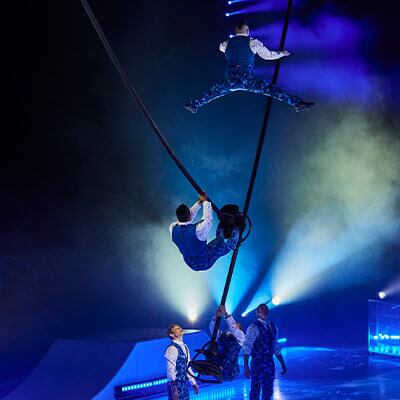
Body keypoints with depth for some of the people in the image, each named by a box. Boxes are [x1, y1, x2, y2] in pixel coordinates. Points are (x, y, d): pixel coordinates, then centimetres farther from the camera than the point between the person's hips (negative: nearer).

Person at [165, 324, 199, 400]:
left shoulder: (184, 347, 13)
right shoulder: (172, 349, -15)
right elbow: (170, 370, -20)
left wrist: (194, 383, 20)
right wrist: (174, 390, -23)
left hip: (184, 385, 9)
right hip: (176, 385, -9)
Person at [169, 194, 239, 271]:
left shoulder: (172, 228, -20)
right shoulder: (198, 230, -36)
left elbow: (185, 217, -1)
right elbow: (208, 219, -15)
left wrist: (199, 203, 5)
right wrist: (205, 202, -2)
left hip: (190, 264, 5)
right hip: (205, 263, -5)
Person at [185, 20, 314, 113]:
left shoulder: (227, 43, 6)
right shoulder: (252, 42, -3)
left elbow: (221, 47, 31)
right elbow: (268, 55, 4)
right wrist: (282, 53, 21)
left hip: (230, 80, 3)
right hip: (248, 80, -3)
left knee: (212, 93, 23)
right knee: (272, 90, -1)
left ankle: (193, 105, 33)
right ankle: (297, 103, -4)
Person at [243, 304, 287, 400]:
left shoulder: (273, 327, 11)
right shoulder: (253, 328, -10)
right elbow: (246, 348, -16)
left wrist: (283, 364, 18)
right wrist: (246, 367, -26)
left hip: (270, 364, 6)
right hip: (257, 364, -6)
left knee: (268, 392, 12)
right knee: (255, 392, -2)